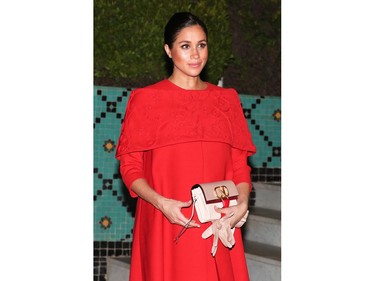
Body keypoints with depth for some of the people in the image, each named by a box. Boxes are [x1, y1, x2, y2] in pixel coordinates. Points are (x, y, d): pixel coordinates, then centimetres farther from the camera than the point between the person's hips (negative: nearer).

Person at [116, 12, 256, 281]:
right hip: (165, 226, -2)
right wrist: (160, 202, -17)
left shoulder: (227, 99, 11)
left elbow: (239, 164, 10)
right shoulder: (146, 99, 2)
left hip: (218, 225, 3)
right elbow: (130, 166, -1)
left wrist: (242, 202, -8)